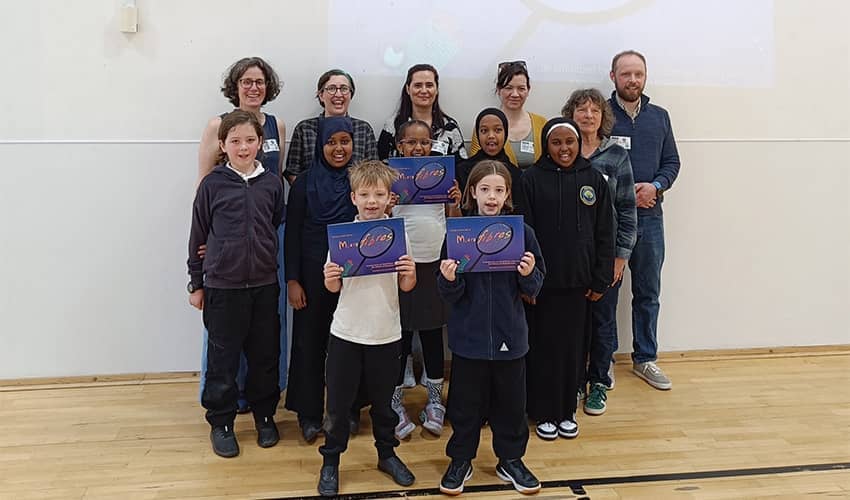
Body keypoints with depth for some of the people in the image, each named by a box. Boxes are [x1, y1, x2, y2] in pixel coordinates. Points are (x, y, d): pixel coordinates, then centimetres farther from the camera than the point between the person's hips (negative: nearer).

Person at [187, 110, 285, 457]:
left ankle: (264, 416, 29)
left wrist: (287, 275, 11)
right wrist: (196, 283, 4)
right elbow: (198, 236, 2)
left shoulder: (272, 183, 3)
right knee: (223, 358, 6)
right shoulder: (212, 184, -4)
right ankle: (221, 423, 23)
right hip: (223, 285, -2)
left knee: (265, 354, 11)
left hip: (264, 283, 2)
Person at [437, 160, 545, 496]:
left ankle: (510, 460, 34)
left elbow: (534, 289, 2)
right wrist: (448, 279, -24)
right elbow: (450, 295, -3)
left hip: (509, 335, 1)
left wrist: (528, 275, -19)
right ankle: (460, 460, 30)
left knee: (511, 401, 14)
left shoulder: (522, 232, -4)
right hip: (469, 335, -1)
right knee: (465, 401, 11)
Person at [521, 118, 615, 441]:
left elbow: (605, 234, 5)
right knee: (544, 346, 6)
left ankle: (567, 411, 26)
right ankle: (544, 412, 21)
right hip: (543, 281, -2)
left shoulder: (594, 180, 3)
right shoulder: (531, 180, -4)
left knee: (573, 346, 10)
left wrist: (601, 280, 1)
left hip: (579, 281, 2)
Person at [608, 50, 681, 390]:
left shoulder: (659, 117, 11)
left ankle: (645, 359, 24)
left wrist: (655, 186, -9)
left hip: (649, 216, 4)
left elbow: (672, 162, 11)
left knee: (648, 292, 11)